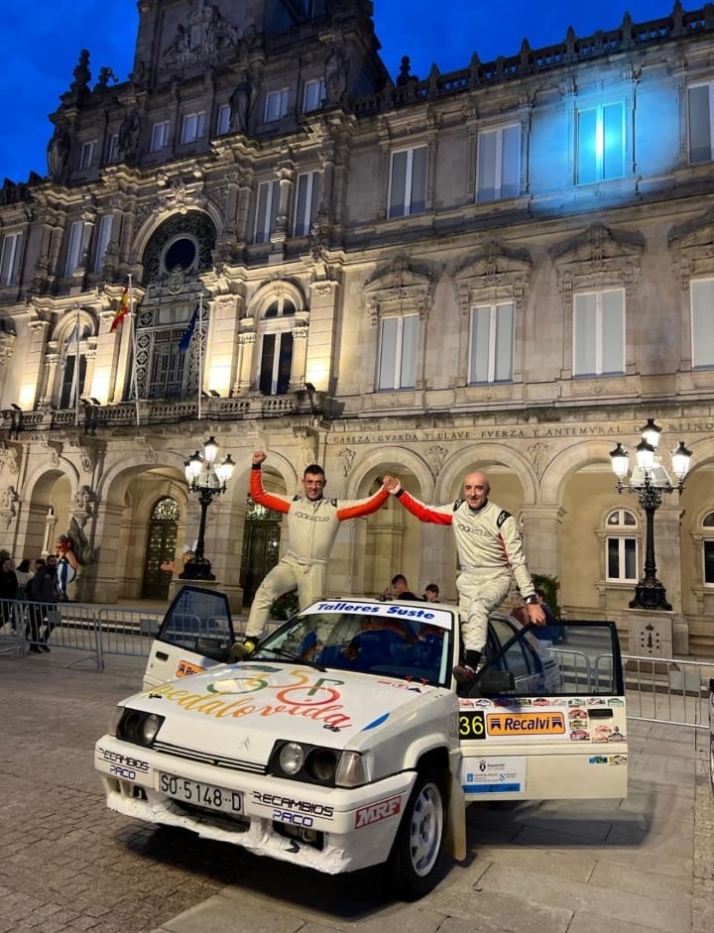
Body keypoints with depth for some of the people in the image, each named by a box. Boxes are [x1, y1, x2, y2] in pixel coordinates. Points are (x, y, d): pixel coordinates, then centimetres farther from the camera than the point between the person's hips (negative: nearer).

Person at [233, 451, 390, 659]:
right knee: (265, 590, -26)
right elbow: (258, 495, 8)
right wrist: (257, 467, 0)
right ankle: (251, 640, -30)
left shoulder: (335, 508, 2)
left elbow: (368, 506, -4)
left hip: (316, 568, 0)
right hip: (290, 563, 0)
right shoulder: (292, 503, 7)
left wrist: (385, 491, -18)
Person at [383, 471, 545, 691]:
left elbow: (518, 561, -16)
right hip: (468, 578, 6)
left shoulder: (501, 518, -14)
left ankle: (470, 666, -49)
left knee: (477, 605, -34)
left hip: (496, 578, -6)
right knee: (466, 628, -4)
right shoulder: (457, 510, 0)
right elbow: (425, 513, 12)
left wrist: (531, 600, -22)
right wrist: (400, 493, 0)